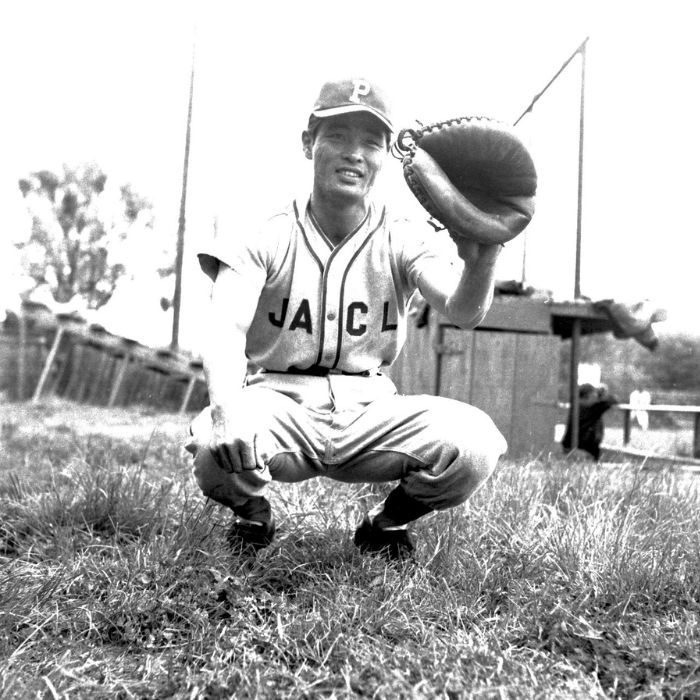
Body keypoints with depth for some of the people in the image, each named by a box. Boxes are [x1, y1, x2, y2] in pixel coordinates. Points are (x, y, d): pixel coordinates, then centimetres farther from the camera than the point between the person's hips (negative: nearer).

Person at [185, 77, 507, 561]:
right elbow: (226, 330, -19)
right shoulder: (264, 237, -4)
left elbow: (464, 312, -16)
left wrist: (481, 261, -40)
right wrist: (228, 410, -40)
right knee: (217, 447, -34)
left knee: (473, 442, -25)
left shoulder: (402, 241, 0)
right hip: (279, 403, -1)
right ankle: (253, 513, 5)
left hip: (368, 412, 2)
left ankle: (388, 523, 8)